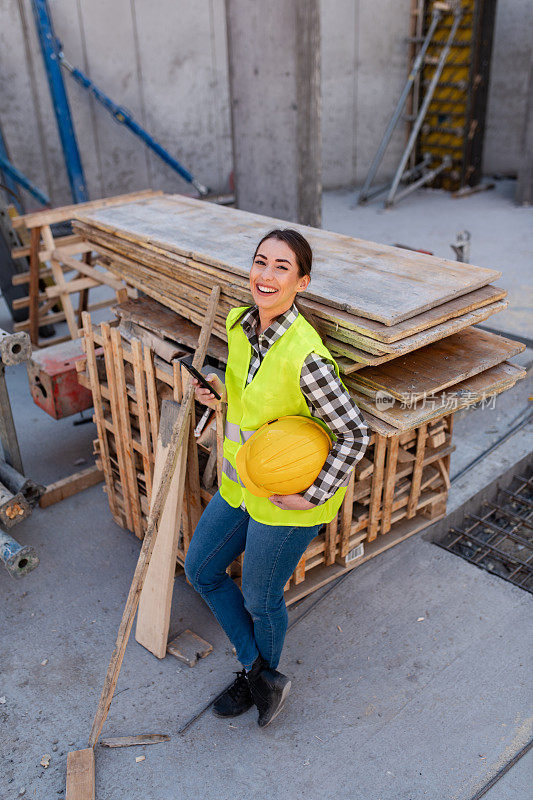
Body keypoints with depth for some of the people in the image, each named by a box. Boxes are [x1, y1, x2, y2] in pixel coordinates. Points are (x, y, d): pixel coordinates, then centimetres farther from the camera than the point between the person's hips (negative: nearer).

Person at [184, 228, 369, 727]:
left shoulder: (305, 356, -29)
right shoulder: (239, 324, -5)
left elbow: (354, 434, -22)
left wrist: (314, 496, -21)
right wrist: (221, 394, -4)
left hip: (287, 496, -8)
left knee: (259, 600, 13)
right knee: (200, 570, 19)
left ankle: (259, 676, 46)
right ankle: (259, 673, 32)